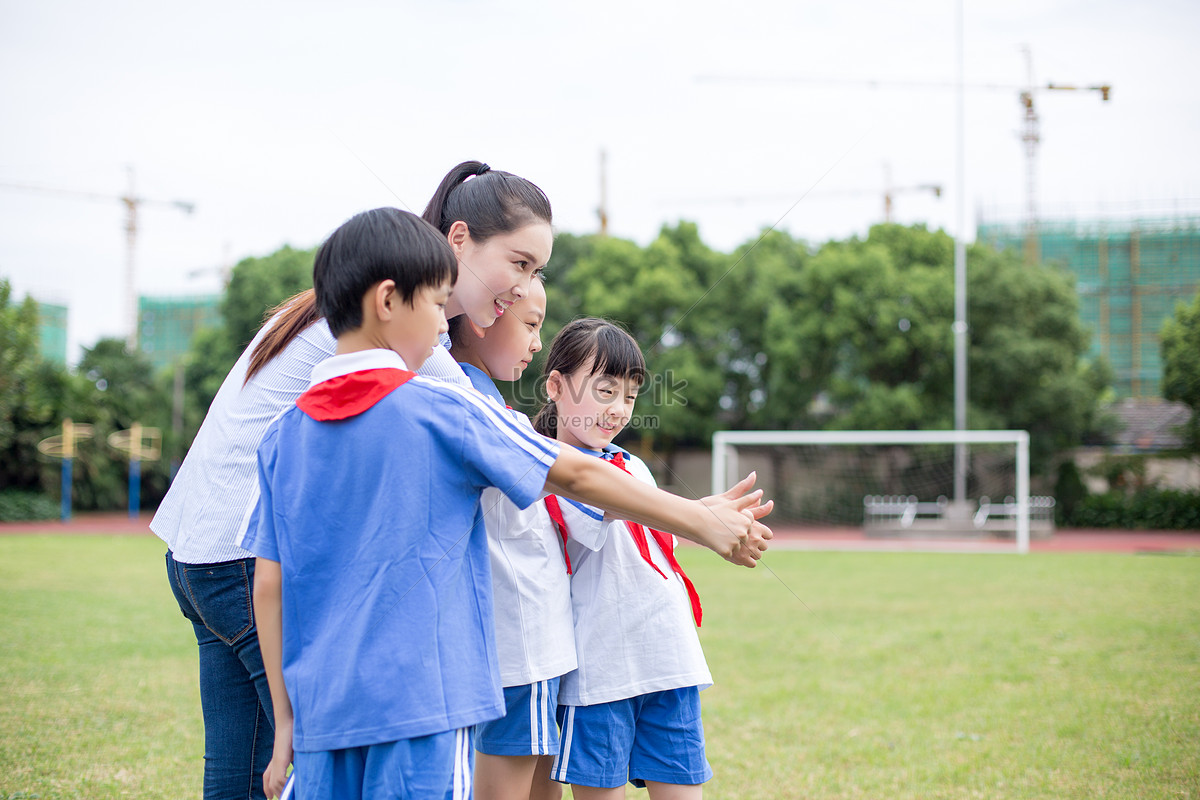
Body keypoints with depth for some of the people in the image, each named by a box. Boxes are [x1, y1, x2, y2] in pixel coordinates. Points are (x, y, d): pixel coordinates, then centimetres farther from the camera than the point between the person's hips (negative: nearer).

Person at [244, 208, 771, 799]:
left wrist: (286, 720, 14)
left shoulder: (282, 437, 8)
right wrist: (700, 521, 8)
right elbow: (577, 477, -1)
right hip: (419, 703, -5)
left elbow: (269, 585, 8)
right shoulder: (441, 411, -6)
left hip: (321, 712, 5)